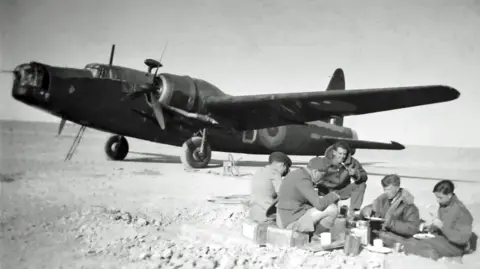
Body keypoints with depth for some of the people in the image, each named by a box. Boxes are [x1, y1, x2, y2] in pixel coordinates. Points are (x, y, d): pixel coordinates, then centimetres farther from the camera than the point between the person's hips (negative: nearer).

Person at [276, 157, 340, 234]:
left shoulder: (294, 174, 10)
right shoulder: (303, 180, -20)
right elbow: (319, 205, -24)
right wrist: (333, 196, -6)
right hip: (293, 222, -10)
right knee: (333, 209, -10)